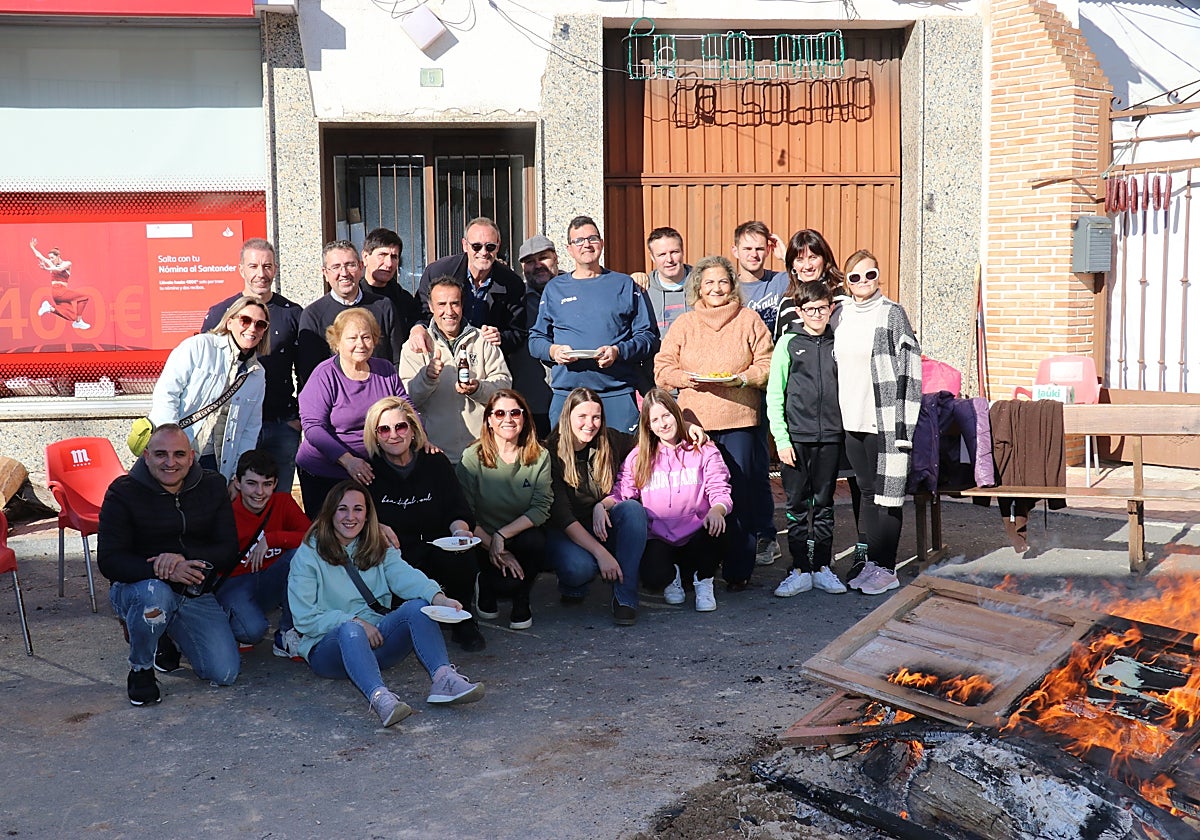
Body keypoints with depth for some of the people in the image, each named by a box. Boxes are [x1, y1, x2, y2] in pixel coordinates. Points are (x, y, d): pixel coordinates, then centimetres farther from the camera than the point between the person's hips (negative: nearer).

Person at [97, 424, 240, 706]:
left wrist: (184, 558, -25)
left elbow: (228, 551, -4)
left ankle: (165, 639, 22)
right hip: (136, 590, -3)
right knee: (154, 593, -40)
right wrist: (161, 571, -35)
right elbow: (109, 561, -16)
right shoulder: (123, 493, -9)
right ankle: (140, 669, -9)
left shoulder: (212, 488, 1)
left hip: (196, 595, 3)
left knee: (225, 674, -10)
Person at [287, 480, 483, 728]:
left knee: (418, 606, -22)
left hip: (375, 642, 4)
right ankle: (379, 698, -62)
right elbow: (305, 618, -7)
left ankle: (443, 678, -43)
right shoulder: (308, 555, 1)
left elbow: (404, 575, -9)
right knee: (350, 630, -37)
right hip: (328, 647, -4)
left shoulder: (378, 549, 13)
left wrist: (438, 598, -30)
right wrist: (354, 622, -18)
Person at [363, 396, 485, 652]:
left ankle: (463, 622, -4)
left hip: (437, 552, 1)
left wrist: (460, 529, -24)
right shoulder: (368, 472, 2)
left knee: (461, 557, -32)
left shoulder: (436, 463, 5)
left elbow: (459, 510, 0)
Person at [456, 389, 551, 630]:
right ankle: (486, 585, 11)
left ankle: (521, 601, -2)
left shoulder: (539, 457, -2)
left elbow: (541, 508, -12)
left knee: (536, 542, -32)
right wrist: (492, 546, -18)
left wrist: (502, 535, -23)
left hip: (522, 536, 2)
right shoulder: (473, 457, -8)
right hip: (483, 542, -2)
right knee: (507, 583, -29)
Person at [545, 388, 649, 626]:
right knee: (579, 567, -35)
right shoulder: (551, 454, -14)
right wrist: (600, 553, -28)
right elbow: (561, 515, -19)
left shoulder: (611, 442, -3)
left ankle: (625, 597, -26)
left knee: (633, 508, -27)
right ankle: (572, 588, 3)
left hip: (604, 527, 4)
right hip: (565, 532, -4)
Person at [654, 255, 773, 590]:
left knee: (739, 496, -1)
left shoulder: (749, 320, 10)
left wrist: (742, 378, -12)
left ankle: (738, 571, 8)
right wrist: (686, 378, -10)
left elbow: (767, 365, 6)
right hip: (694, 422, 1)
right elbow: (662, 368, 9)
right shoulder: (683, 324, 14)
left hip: (739, 421, -1)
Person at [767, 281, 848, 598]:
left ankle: (822, 568, 17)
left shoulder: (838, 344, 8)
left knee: (824, 505, 9)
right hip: (796, 437, -2)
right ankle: (800, 569, 11)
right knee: (798, 506, 3)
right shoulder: (788, 343, 1)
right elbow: (774, 395, 0)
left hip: (830, 437, 2)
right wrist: (781, 438, -7)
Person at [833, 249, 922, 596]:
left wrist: (903, 423, -13)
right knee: (866, 490, 11)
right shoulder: (839, 316, 11)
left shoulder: (893, 314, -4)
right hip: (851, 420, 5)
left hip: (884, 420, -5)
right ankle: (872, 562, 19)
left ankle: (886, 569, 6)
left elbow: (908, 369, -8)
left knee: (885, 492, -1)